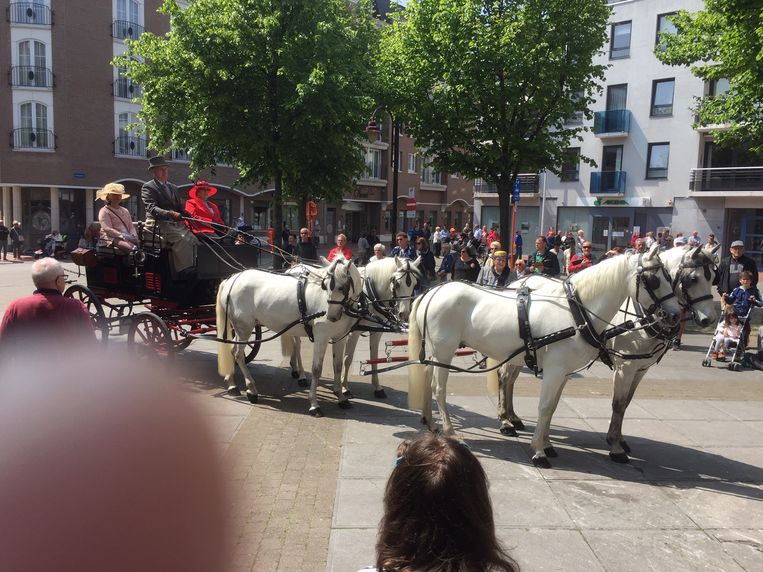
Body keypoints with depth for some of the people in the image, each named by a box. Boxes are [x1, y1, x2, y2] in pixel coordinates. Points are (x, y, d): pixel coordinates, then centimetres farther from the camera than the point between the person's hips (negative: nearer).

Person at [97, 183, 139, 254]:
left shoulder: (125, 211, 26)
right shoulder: (104, 211, 5)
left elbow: (131, 226, 20)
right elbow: (107, 229, -9)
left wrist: (134, 236, -4)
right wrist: (123, 236, -21)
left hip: (127, 238, 6)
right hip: (113, 238, -6)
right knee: (133, 248, -35)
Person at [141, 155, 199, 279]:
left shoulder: (173, 188, 26)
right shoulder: (147, 187, 2)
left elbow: (179, 207, 26)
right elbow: (152, 208, -13)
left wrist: (186, 214, 0)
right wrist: (171, 214, -30)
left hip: (176, 223, 7)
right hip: (158, 224, -7)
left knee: (193, 240, -15)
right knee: (181, 240, -29)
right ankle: (184, 272, -27)